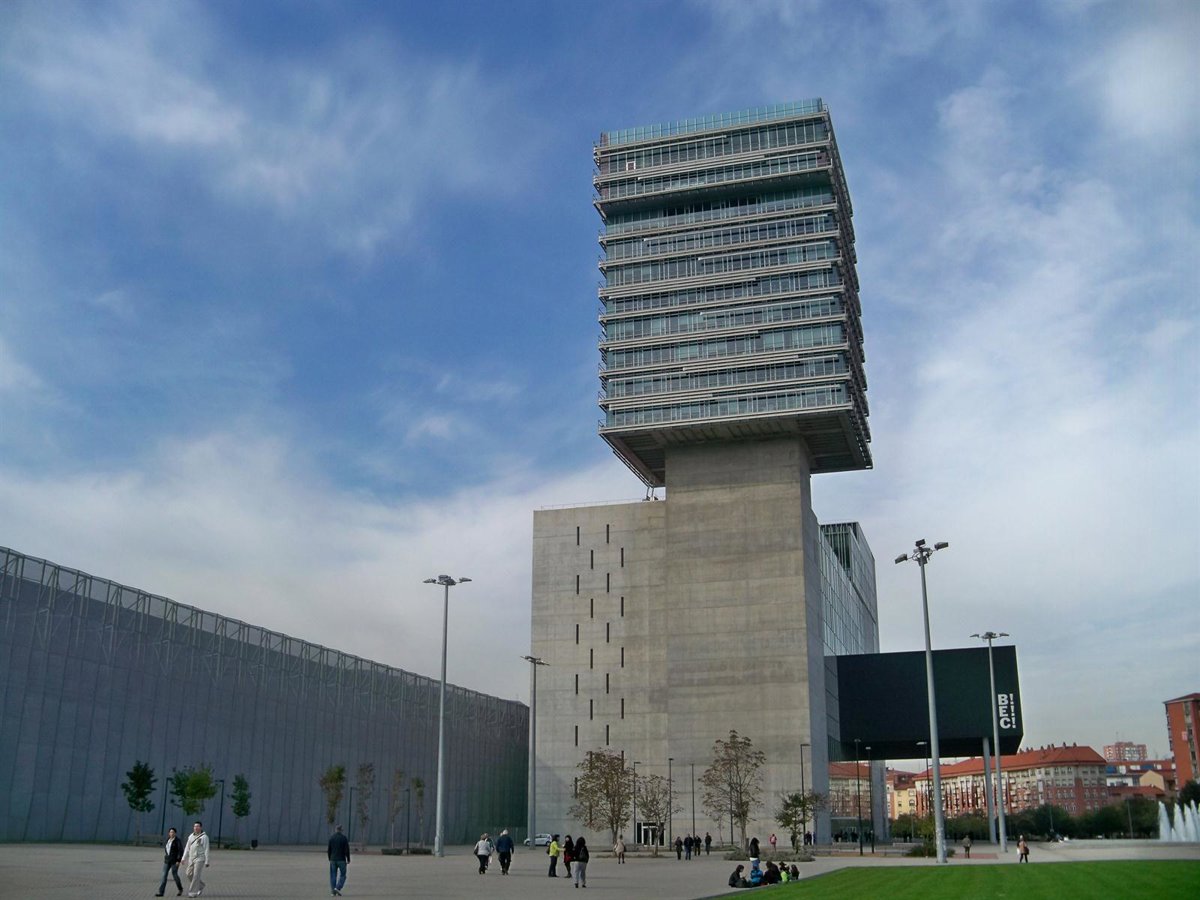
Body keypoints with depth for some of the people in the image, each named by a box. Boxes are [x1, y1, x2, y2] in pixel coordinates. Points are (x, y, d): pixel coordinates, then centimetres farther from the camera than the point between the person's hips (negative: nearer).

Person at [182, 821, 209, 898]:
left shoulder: (204, 837, -7)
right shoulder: (191, 836, 10)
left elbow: (206, 850, -9)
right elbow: (187, 848, 13)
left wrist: (207, 862, -13)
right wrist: (183, 858, 6)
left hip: (200, 859, -6)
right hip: (191, 859, 6)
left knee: (196, 876, -8)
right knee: (189, 874, 6)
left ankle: (193, 892, -2)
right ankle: (200, 886, 26)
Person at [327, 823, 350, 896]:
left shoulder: (331, 837, 2)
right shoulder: (344, 838, -5)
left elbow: (329, 849, 3)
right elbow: (347, 849, -7)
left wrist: (330, 859, 14)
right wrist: (348, 860, 1)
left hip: (333, 860, 3)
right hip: (341, 860, -3)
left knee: (333, 876, 9)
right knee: (342, 875, 6)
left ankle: (333, 892, 6)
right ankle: (338, 888, -13)